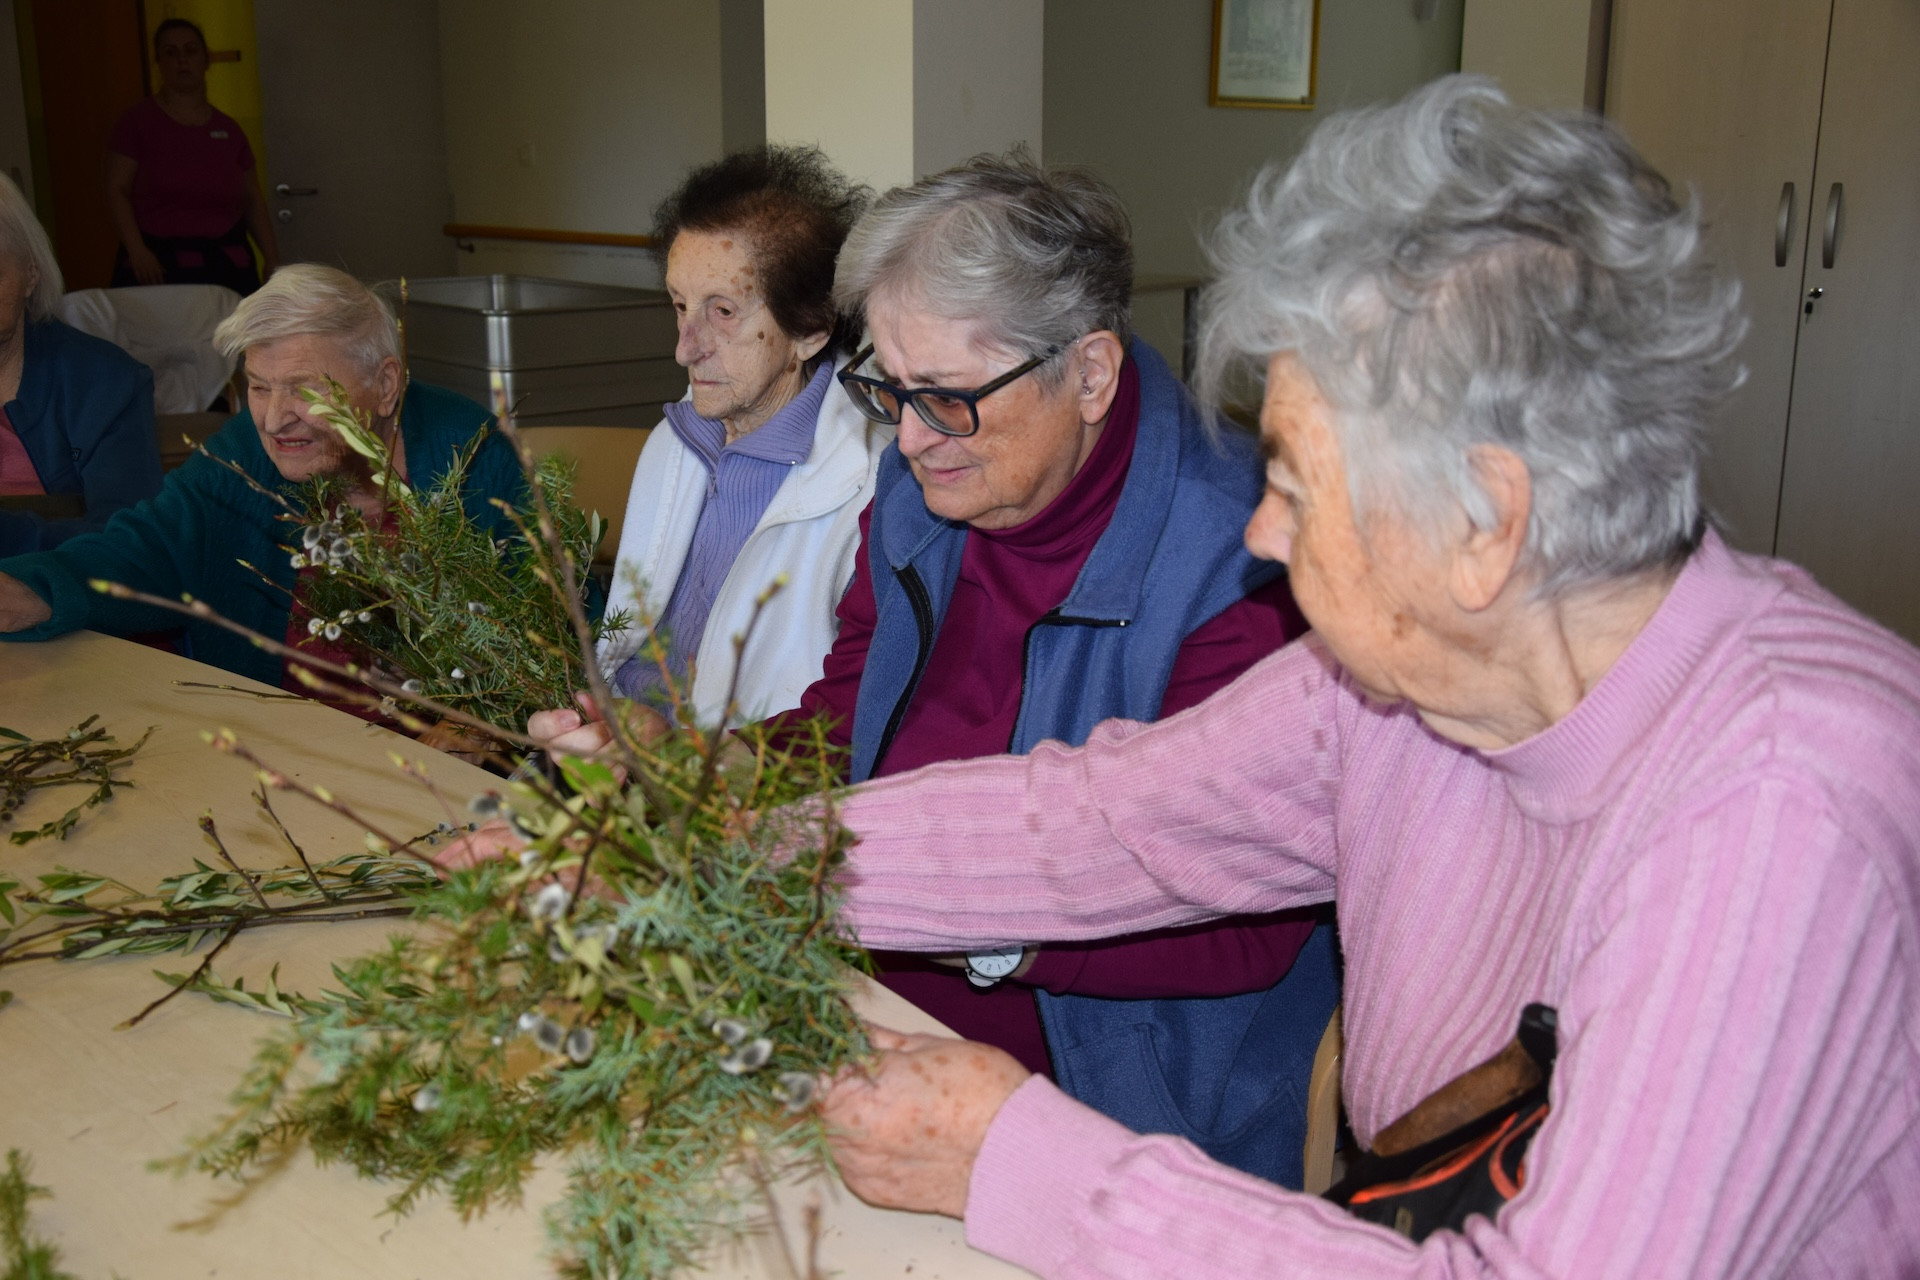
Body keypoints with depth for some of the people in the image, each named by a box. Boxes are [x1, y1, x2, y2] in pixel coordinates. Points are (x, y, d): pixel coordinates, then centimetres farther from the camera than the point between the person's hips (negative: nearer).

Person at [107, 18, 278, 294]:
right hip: (158, 266, -2)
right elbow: (116, 190, 0)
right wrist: (137, 250, -13)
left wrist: (272, 258, 8)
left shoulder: (228, 129, 14)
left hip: (227, 263, 3)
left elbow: (252, 201, 18)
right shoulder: (139, 120, 5)